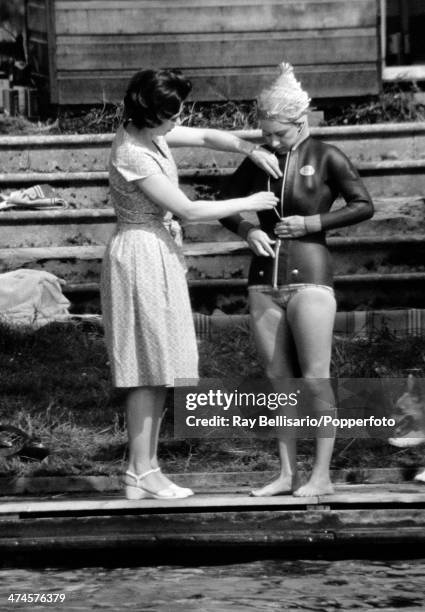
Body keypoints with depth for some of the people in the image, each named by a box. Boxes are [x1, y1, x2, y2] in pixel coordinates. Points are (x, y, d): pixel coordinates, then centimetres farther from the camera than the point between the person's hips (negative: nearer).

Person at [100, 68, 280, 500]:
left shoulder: (148, 132, 4)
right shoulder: (131, 156, -22)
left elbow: (205, 136, 17)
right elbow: (188, 210, -18)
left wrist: (250, 149, 0)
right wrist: (248, 203, -8)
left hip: (159, 254, 10)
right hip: (142, 257, -10)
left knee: (157, 369, 11)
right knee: (149, 369, -5)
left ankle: (146, 468, 16)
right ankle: (139, 475, 1)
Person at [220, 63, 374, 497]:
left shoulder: (326, 158, -4)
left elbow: (364, 206, -5)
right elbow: (225, 205, 17)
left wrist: (311, 223, -12)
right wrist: (247, 230, -3)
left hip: (309, 280, -5)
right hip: (263, 283, 5)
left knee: (315, 379, -5)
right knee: (278, 380, 7)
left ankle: (322, 474, 1)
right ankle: (287, 473, 12)